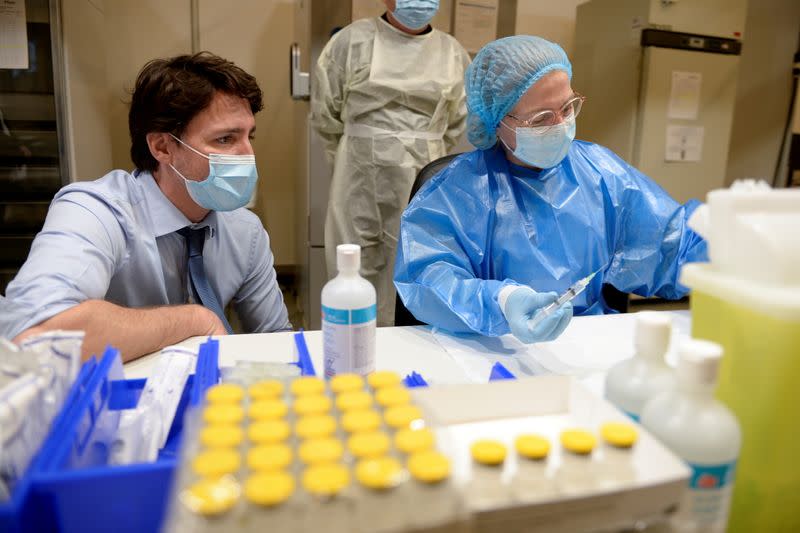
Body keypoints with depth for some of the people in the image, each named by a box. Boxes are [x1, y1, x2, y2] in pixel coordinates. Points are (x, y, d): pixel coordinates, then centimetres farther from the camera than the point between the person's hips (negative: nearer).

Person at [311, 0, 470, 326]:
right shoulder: (352, 41, 0)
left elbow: (457, 123, 17)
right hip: (360, 181, -2)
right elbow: (325, 112, 5)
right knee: (357, 271, 4)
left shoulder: (453, 53, 8)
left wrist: (422, 159, 13)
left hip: (422, 184, 2)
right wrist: (355, 158, 11)